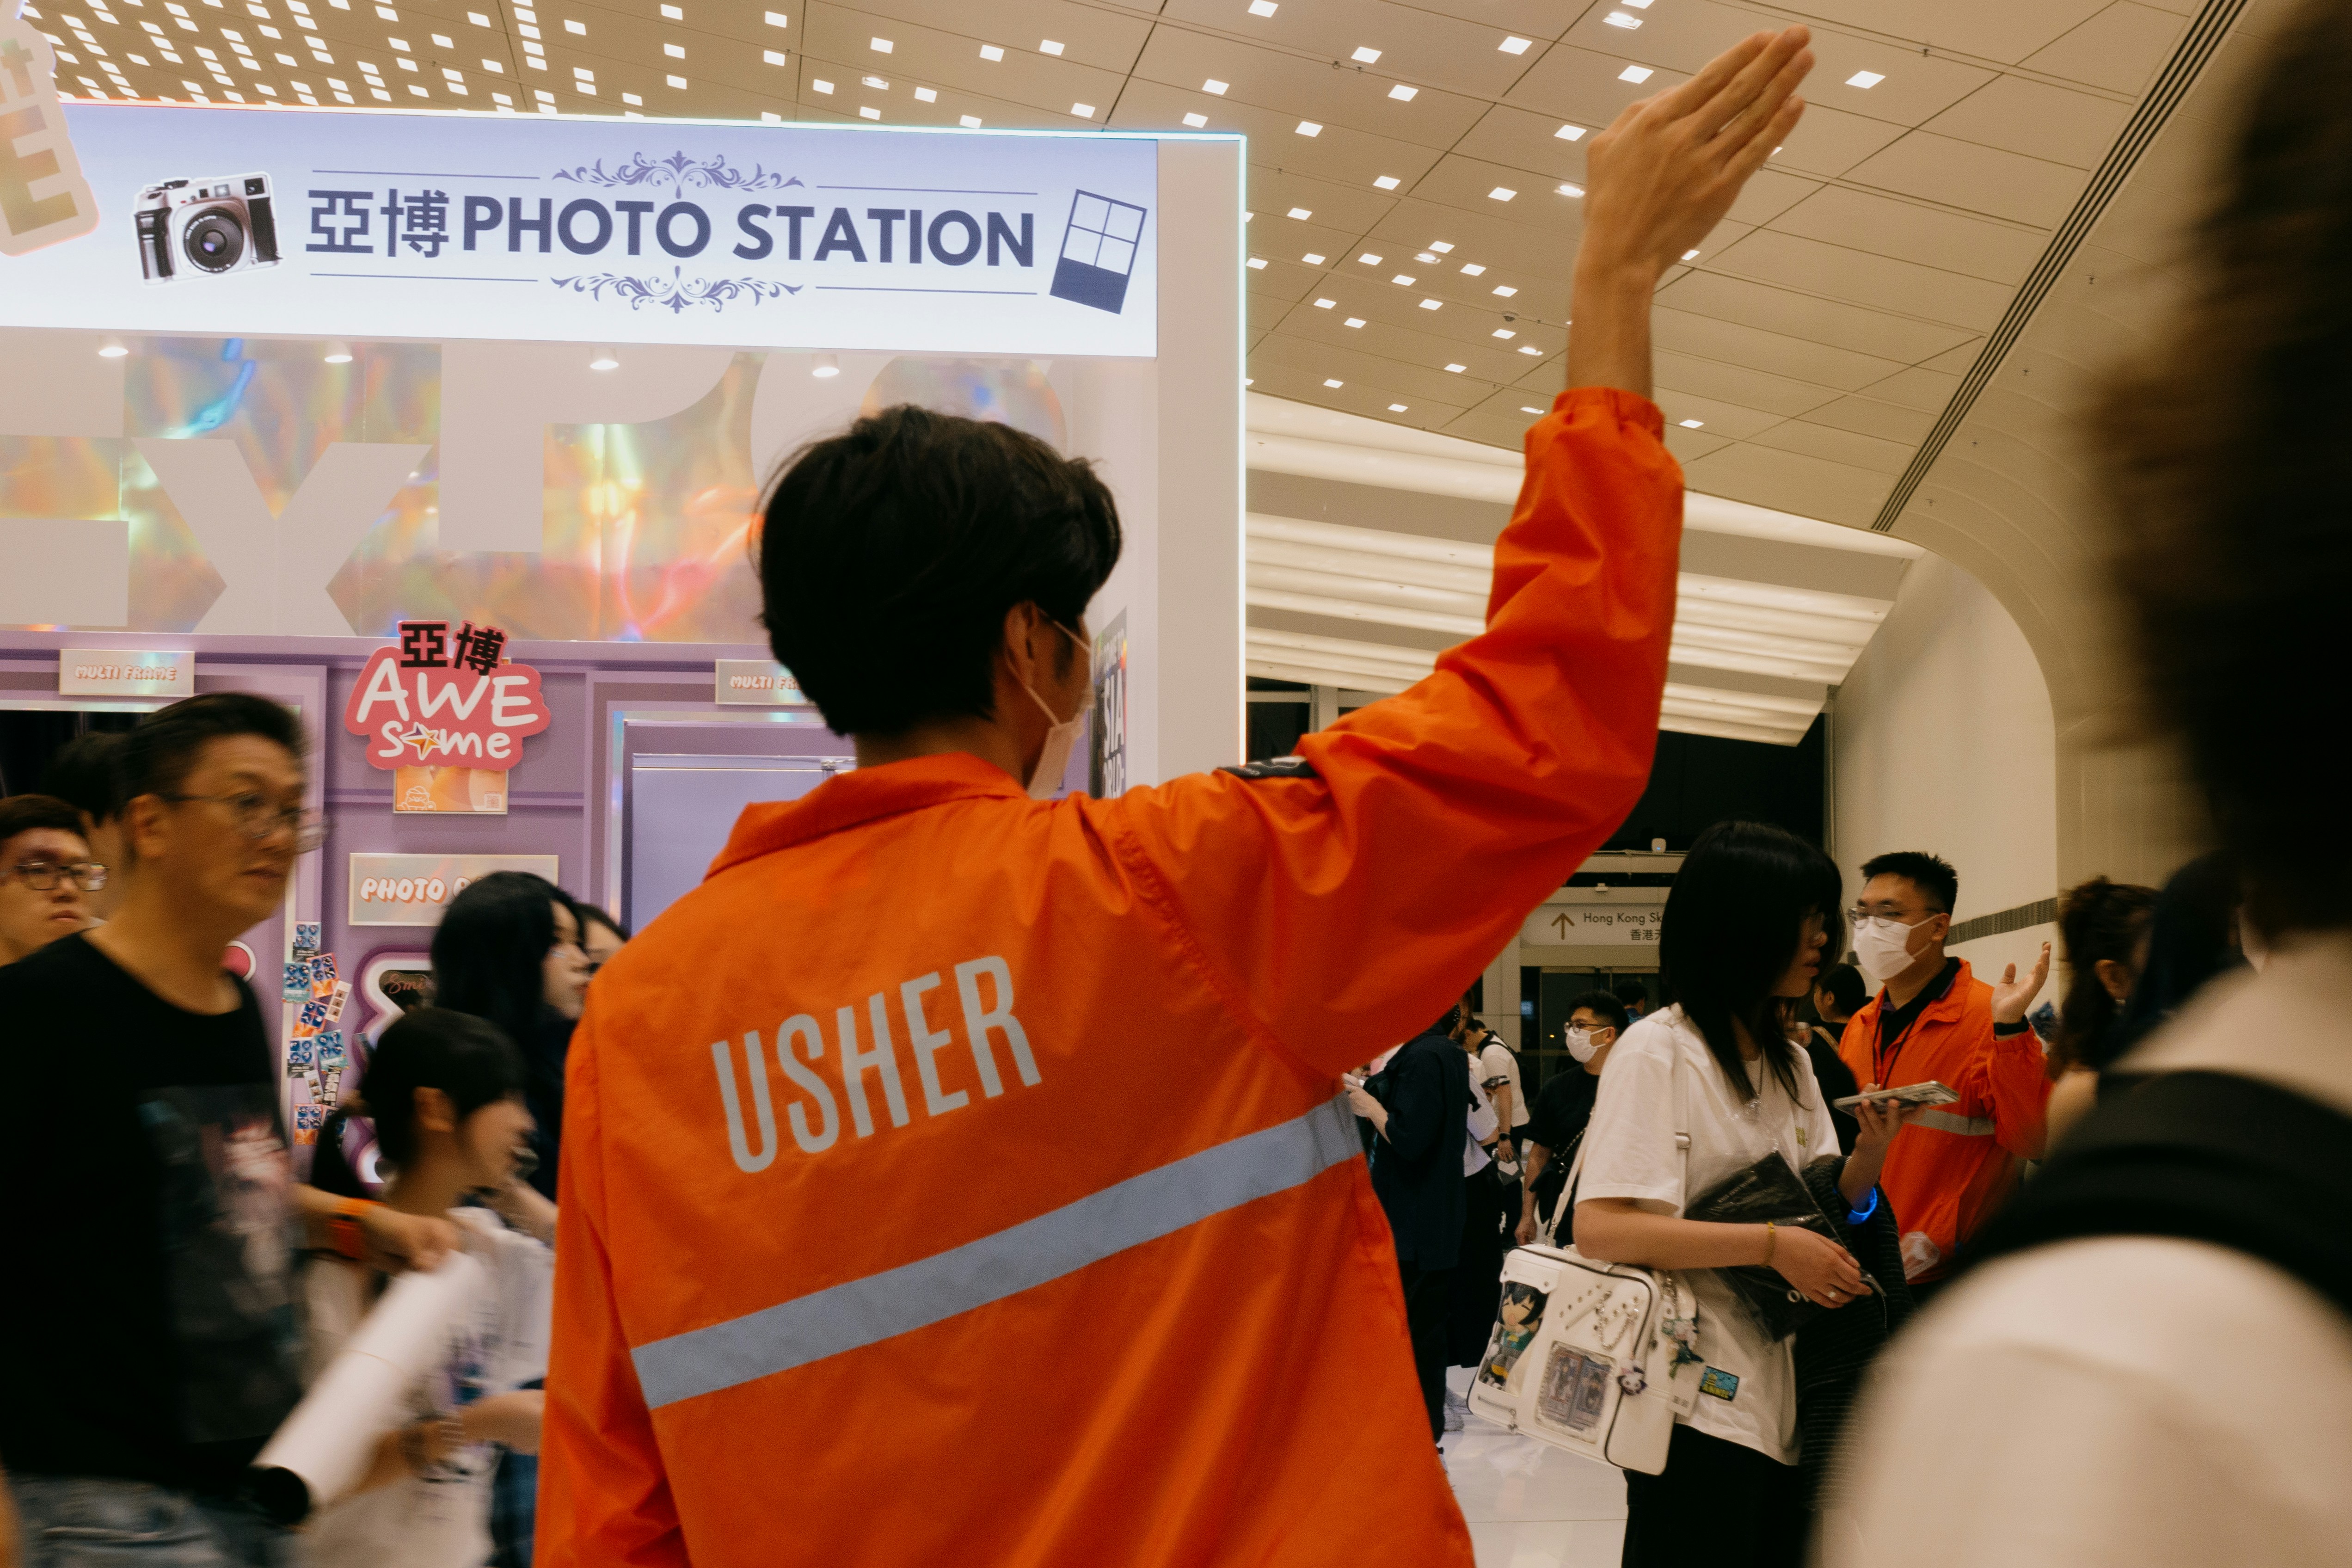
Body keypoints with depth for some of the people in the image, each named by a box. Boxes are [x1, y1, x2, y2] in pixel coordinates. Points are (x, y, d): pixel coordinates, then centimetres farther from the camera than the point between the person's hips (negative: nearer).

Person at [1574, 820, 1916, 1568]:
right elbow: (1599, 1227, -21)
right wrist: (1771, 1245, -23)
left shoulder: (1791, 1061, 15)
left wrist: (1872, 1149, -4)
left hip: (1778, 1393, 8)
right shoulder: (1658, 1051, -12)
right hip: (1696, 1403, -8)